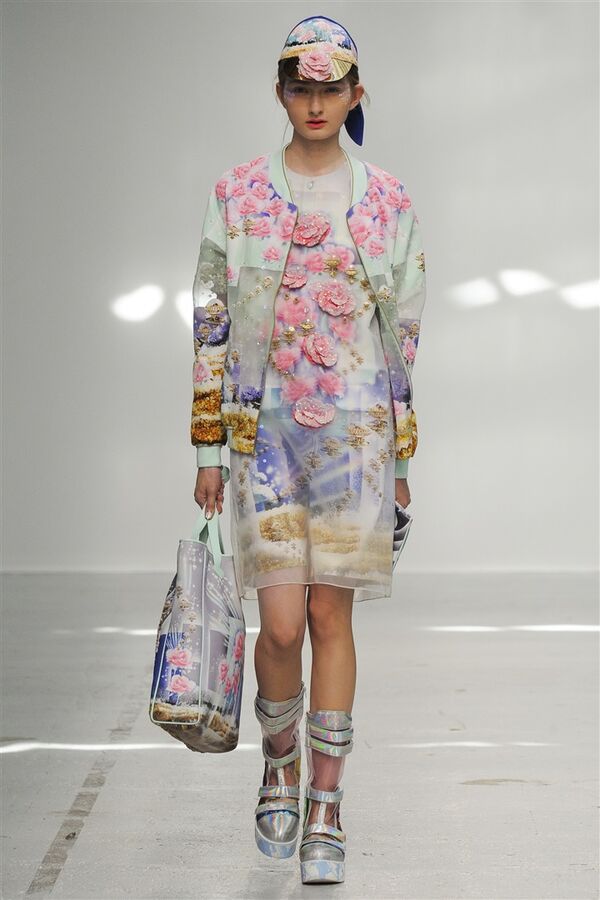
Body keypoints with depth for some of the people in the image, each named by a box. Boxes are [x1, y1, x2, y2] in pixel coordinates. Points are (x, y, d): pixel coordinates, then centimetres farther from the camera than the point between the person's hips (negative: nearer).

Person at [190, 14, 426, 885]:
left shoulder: (388, 201, 4)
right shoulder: (237, 194, 3)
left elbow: (403, 332, 8)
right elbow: (211, 325, 4)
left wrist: (401, 457, 7)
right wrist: (208, 449, 1)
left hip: (356, 430, 1)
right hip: (264, 429, 0)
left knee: (332, 616, 2)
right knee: (283, 623, -5)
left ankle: (325, 808, 13)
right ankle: (279, 765, 25)